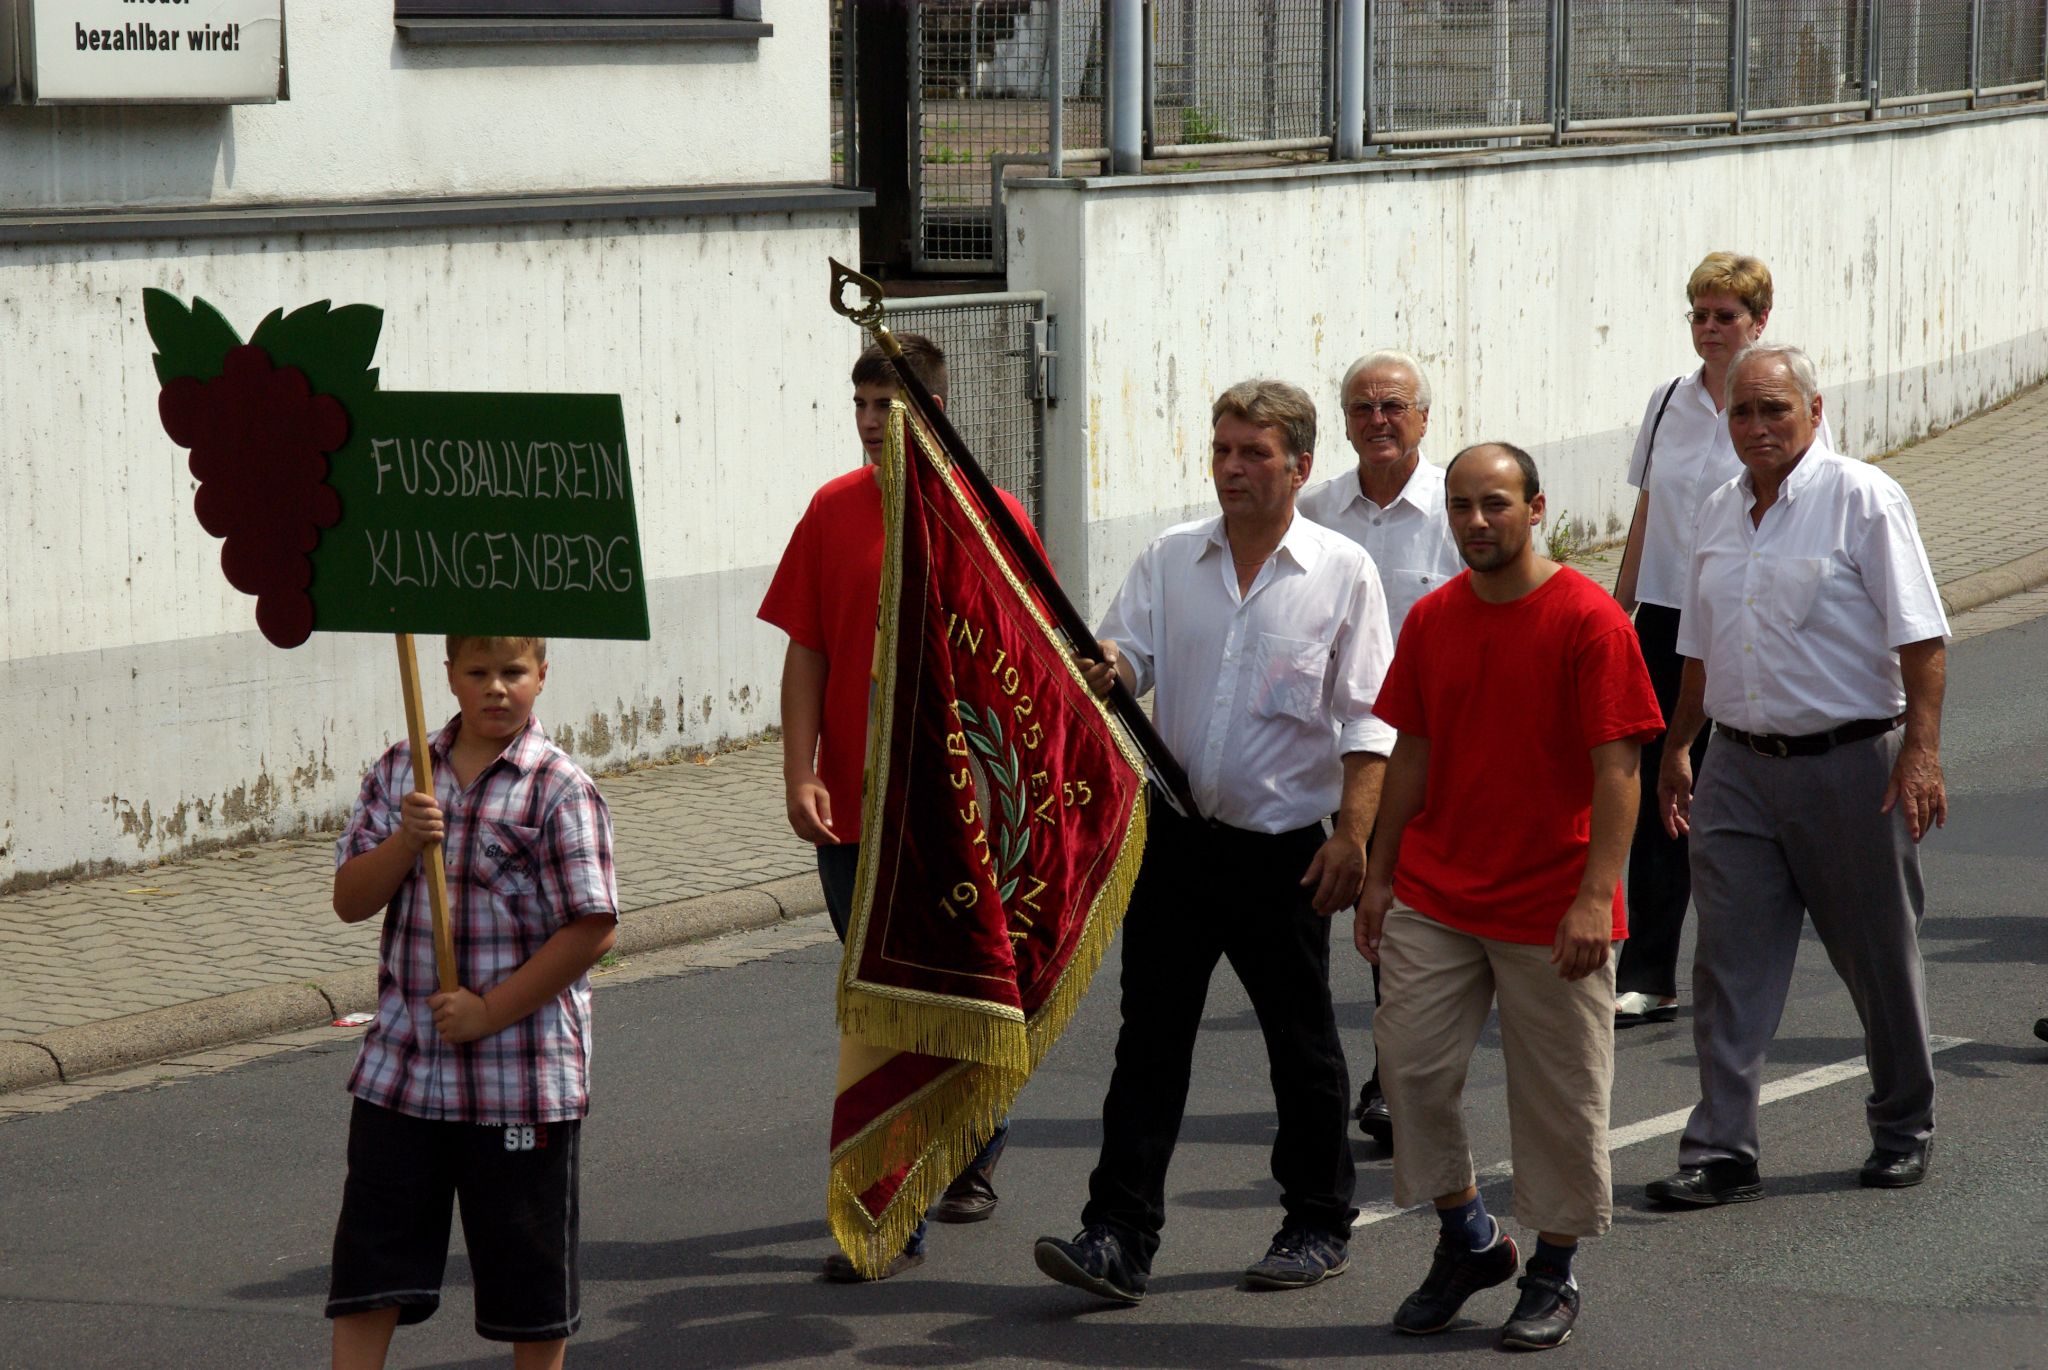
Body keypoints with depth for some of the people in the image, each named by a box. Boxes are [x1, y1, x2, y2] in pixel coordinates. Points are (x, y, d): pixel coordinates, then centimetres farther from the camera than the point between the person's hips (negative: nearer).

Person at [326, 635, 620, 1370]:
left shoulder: (560, 788, -9)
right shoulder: (399, 772, 6)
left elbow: (592, 927, -13)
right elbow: (350, 899, 3)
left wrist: (489, 1012, -15)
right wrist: (405, 842, -16)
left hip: (523, 1068, -4)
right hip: (402, 1063, 4)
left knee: (529, 1266, 8)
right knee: (369, 1254, 4)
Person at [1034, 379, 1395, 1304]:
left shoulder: (1342, 573, -3)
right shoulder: (1169, 560, 7)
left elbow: (1367, 721, -4)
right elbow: (1125, 656, 2)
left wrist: (1353, 832, -13)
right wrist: (1105, 671, -22)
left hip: (1284, 847, -3)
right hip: (1176, 835, 3)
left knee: (1302, 1046, 9)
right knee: (1150, 1037, 0)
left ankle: (1318, 1226, 24)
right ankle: (1120, 1237, 0)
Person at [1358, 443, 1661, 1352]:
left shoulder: (1589, 621, -11)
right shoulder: (1431, 620, 6)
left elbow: (1616, 771, -13)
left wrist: (1596, 896, -20)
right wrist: (1379, 876, 10)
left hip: (1550, 908, -4)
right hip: (1433, 898, 5)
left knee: (1558, 1094, 5)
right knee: (1410, 1062, 1)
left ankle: (1553, 1275, 20)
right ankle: (1468, 1240, 22)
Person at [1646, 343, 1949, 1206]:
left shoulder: (1862, 500, -8)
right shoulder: (1719, 514, 11)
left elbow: (1920, 638, -12)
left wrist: (1921, 750, -19)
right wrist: (1675, 749, 21)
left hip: (1848, 763, -5)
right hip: (1740, 766, 5)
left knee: (1877, 958, 7)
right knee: (1729, 964, -2)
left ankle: (1904, 1129, 25)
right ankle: (1722, 1152, -1)